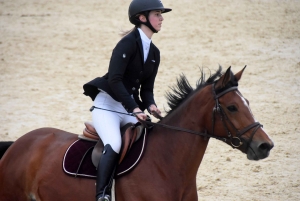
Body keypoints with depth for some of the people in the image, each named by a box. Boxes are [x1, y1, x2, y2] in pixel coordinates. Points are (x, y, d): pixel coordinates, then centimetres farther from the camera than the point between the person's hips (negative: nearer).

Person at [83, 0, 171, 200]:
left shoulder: (154, 52, 11)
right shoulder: (128, 43, -13)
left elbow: (147, 88, 13)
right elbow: (114, 80, -22)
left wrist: (150, 105, -9)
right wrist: (134, 108, -27)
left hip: (130, 109, 8)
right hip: (107, 105, -8)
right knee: (114, 145, -29)